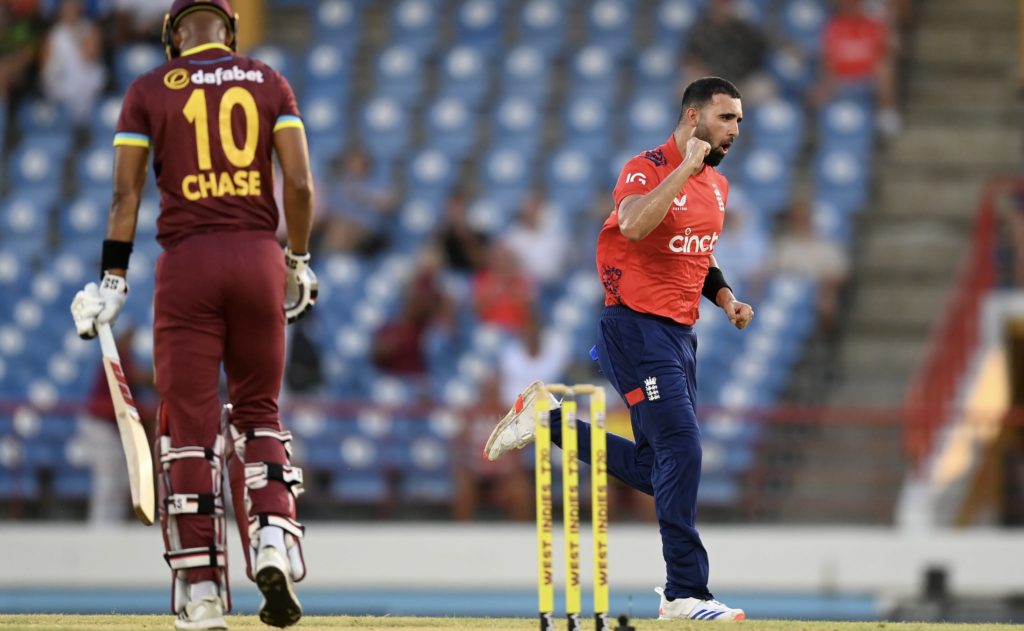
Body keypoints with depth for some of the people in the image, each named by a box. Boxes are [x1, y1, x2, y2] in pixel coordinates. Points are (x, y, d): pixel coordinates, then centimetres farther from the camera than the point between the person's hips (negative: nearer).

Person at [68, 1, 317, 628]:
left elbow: (126, 193, 0)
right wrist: (299, 262, 12)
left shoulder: (149, 91, 5)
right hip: (258, 256, 1)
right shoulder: (270, 83, 8)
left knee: (190, 424, 1)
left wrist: (113, 280, 3)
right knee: (259, 412, 16)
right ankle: (274, 537, -8)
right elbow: (300, 184, 1)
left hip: (187, 259, -1)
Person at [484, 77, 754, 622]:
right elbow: (633, 226, -34)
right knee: (683, 452, -16)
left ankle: (548, 418, 26)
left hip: (679, 336, 9)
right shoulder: (647, 169, -12)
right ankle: (685, 594, -12)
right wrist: (685, 166, -28)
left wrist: (726, 298, 12)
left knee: (653, 471, 12)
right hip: (637, 329, -9)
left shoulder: (717, 185, 13)